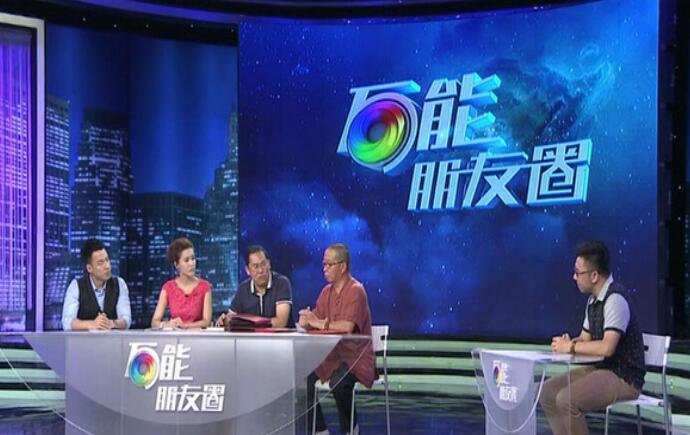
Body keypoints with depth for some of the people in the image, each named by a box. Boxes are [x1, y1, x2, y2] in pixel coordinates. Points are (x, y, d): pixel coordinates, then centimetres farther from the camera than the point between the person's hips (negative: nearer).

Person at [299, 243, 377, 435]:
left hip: (356, 356, -7)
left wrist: (319, 323, -17)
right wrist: (306, 321, -15)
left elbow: (348, 326, -26)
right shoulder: (327, 291, 11)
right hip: (332, 355, 7)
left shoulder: (355, 290, -14)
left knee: (338, 382, -34)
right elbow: (316, 321, 8)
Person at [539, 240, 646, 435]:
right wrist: (568, 342, -5)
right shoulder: (594, 299, 8)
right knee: (548, 391, 5)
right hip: (602, 369, 10)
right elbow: (586, 339, 17)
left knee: (566, 400, -25)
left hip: (623, 377, -10)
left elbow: (606, 348, -29)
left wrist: (571, 347, -16)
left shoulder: (614, 299, -20)